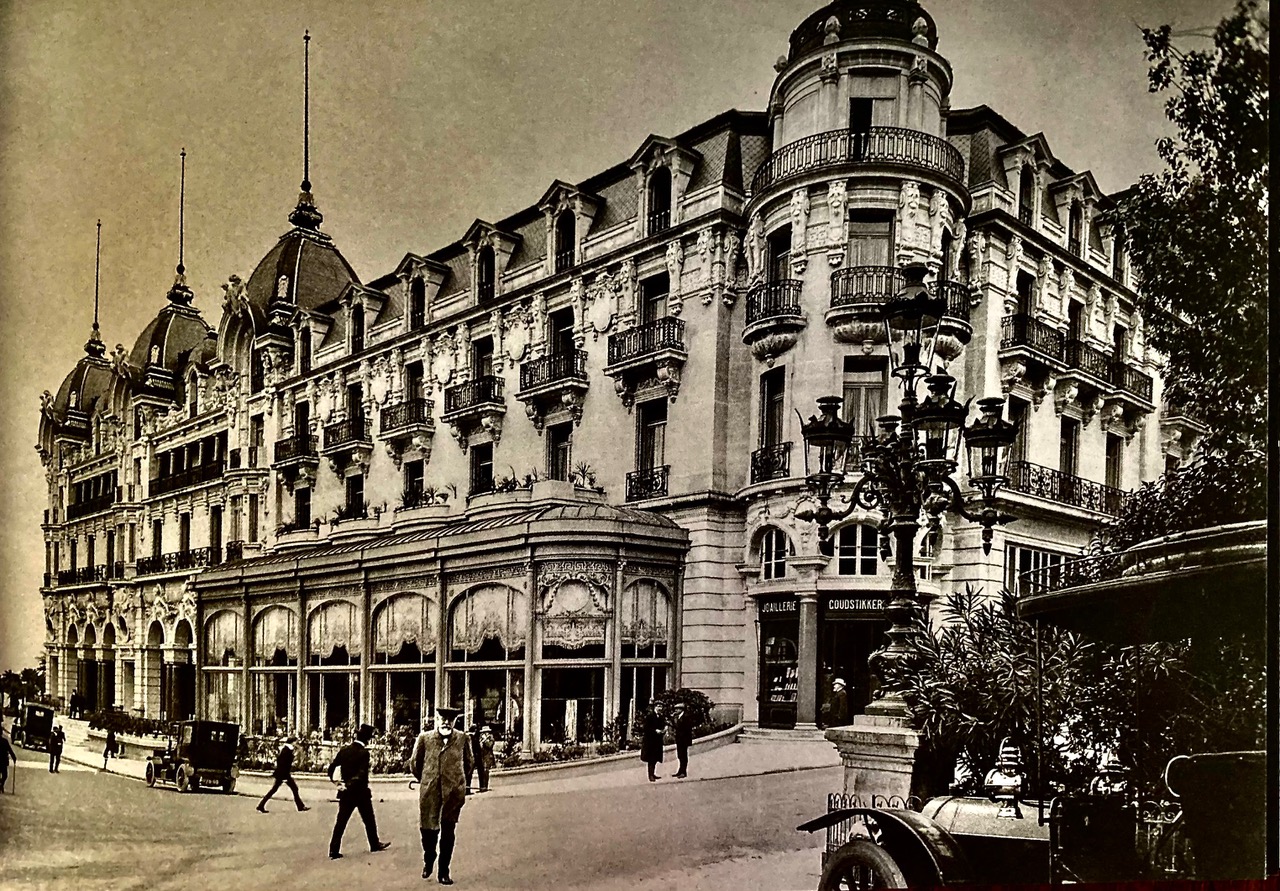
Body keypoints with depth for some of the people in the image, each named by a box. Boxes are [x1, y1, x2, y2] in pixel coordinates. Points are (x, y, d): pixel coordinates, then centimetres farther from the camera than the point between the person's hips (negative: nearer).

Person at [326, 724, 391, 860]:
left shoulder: (344, 749, 0)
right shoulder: (364, 753, -15)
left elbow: (332, 765, 0)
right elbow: (362, 774, -23)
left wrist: (333, 779, 11)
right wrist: (349, 784, -18)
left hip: (346, 792, 4)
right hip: (361, 792, -4)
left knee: (341, 821, 6)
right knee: (369, 820, 13)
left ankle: (334, 850, 1)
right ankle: (375, 844, 27)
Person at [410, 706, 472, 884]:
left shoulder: (462, 739, -1)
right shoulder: (424, 738, -2)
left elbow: (468, 764, 13)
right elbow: (414, 763, 11)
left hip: (453, 791, 0)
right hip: (429, 791, 0)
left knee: (448, 832, 6)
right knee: (427, 828, 5)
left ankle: (444, 871, 17)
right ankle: (428, 861, 34)